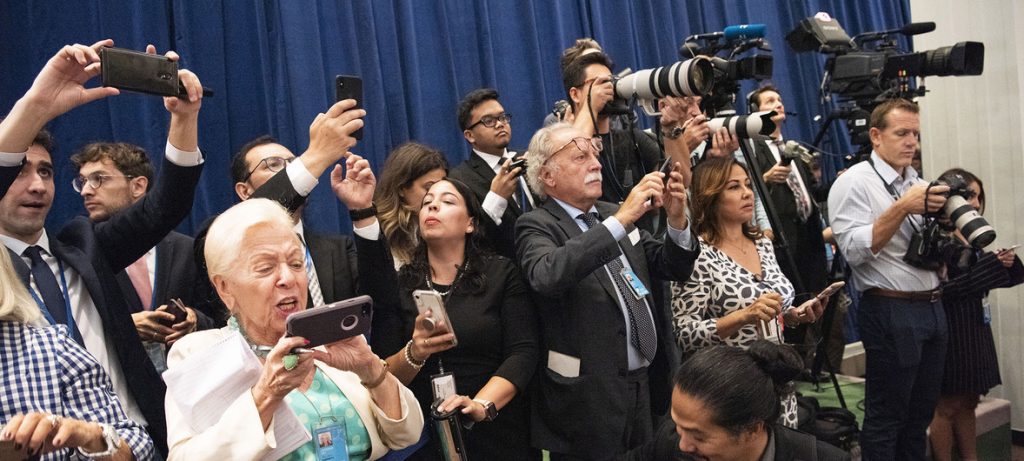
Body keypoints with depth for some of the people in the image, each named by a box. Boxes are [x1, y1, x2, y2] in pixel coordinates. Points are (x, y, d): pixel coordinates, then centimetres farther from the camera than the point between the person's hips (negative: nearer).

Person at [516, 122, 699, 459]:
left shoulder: (614, 215, 11)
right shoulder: (536, 226, -9)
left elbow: (672, 268, 11)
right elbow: (547, 276, -31)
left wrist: (676, 220, -8)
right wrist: (621, 219, -32)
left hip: (647, 382, 7)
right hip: (589, 395, -6)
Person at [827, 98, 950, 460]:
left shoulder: (919, 184, 15)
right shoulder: (853, 182, -7)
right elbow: (855, 250, -18)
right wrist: (902, 207, -23)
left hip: (933, 308, 7)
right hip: (891, 312, -7)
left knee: (920, 416, 14)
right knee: (886, 418, 1)